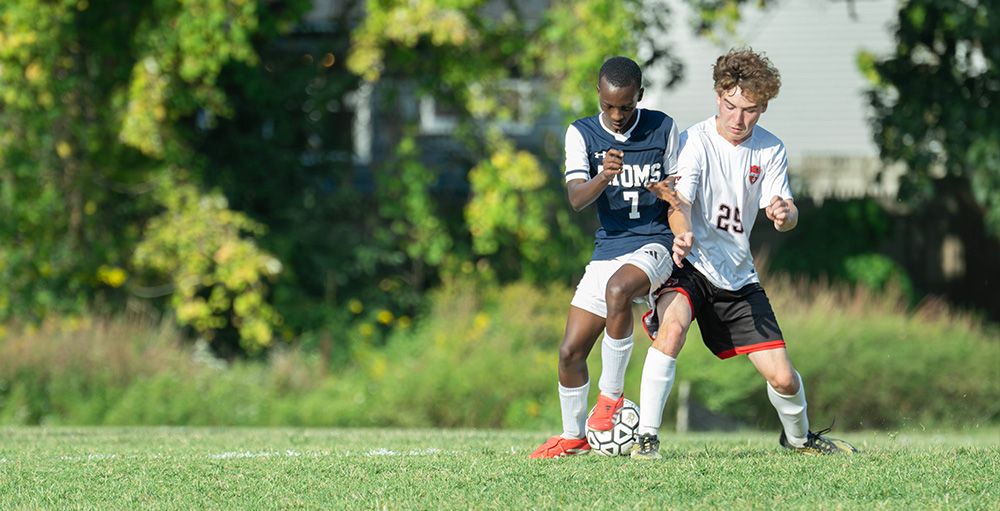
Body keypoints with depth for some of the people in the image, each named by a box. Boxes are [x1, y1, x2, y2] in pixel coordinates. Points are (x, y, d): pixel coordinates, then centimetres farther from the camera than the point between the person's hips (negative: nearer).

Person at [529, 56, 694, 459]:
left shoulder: (662, 128, 0)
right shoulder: (582, 134, 0)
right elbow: (576, 199, -12)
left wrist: (682, 232, -14)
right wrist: (604, 177, -33)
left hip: (652, 245, -3)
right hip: (607, 249, 3)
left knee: (618, 289, -36)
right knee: (570, 352, -1)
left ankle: (612, 394, -19)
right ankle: (573, 435, 23)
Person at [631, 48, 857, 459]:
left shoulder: (770, 150, 1)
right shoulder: (695, 142, -13)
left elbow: (787, 213, -4)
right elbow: (681, 202, -26)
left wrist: (785, 215, -30)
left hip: (738, 278, 4)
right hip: (688, 269, -4)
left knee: (783, 378, 0)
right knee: (673, 326, -37)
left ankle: (798, 436, 33)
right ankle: (646, 436, -28)